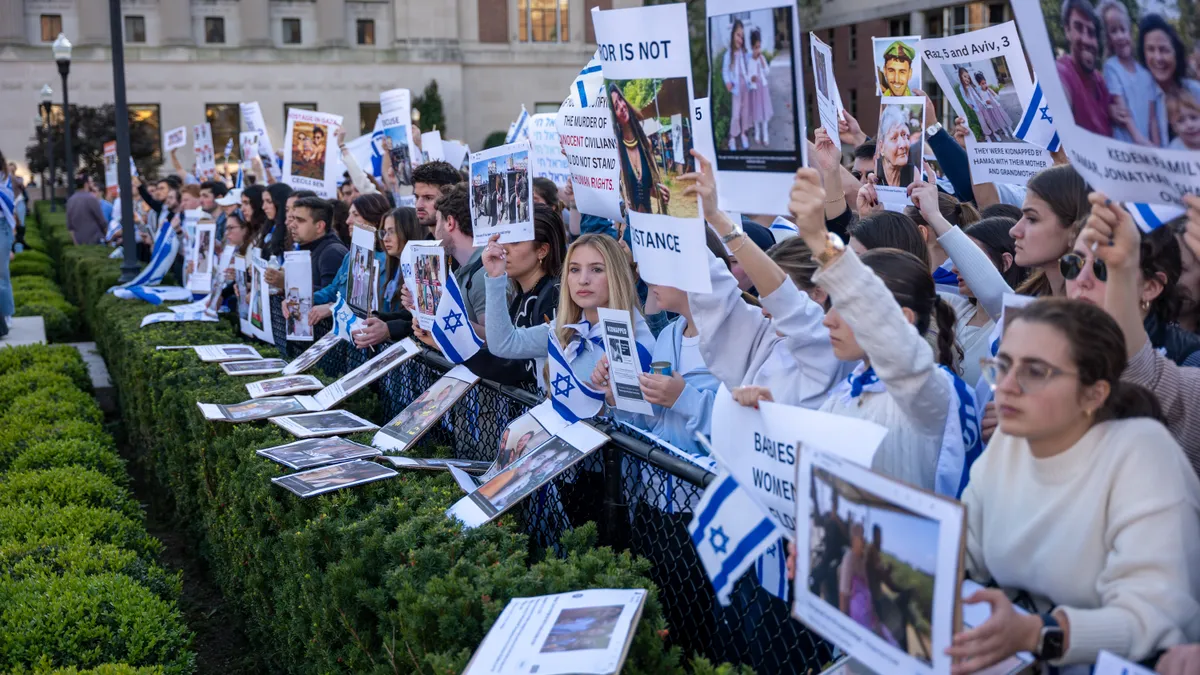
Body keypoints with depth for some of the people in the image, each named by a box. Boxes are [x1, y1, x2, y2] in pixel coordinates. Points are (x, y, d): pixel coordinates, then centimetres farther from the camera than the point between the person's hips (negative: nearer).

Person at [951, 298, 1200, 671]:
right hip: (1025, 662, 5)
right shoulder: (1006, 443, 2)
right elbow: (960, 552, 6)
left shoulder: (1140, 453, -18)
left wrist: (1032, 633, -39)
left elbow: (1155, 618, -26)